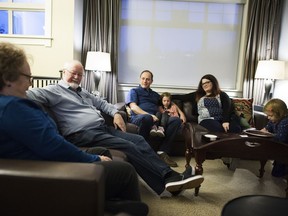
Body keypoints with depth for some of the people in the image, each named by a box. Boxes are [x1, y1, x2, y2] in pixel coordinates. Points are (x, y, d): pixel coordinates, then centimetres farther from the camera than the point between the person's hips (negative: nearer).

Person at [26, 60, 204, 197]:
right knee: (128, 147, -23)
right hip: (82, 134, -9)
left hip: (103, 128, 9)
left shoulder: (82, 92, 27)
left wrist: (115, 113, 16)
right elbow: (28, 94, -9)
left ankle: (169, 176, -12)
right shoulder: (53, 91, 3)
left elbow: (101, 103, 32)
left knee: (139, 140, -7)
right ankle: (168, 181, -18)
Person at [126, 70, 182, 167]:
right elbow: (133, 107, 0)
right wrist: (150, 115, -16)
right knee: (146, 117, -41)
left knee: (176, 120, -20)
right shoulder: (134, 91, 18)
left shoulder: (155, 94, 34)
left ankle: (162, 151, -25)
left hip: (155, 119, 5)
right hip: (139, 118, -5)